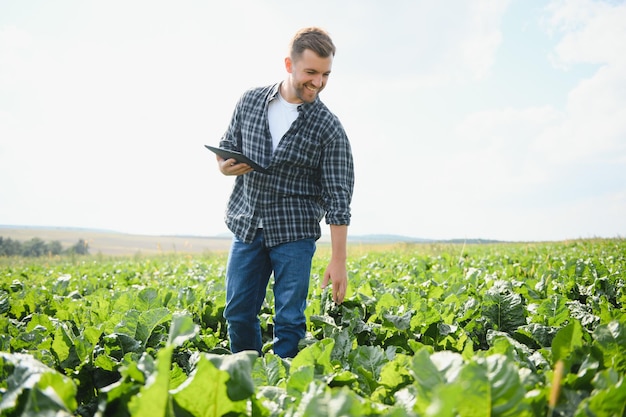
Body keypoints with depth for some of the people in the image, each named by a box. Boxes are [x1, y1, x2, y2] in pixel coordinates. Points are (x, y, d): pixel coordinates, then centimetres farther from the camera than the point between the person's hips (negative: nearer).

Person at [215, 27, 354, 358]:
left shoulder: (328, 128, -8)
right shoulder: (251, 101, 2)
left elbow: (338, 198, -10)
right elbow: (226, 146, 15)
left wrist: (338, 261, -14)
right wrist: (224, 166, -11)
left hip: (295, 232, -3)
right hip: (246, 226, 4)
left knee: (289, 321, -1)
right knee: (238, 314, 10)